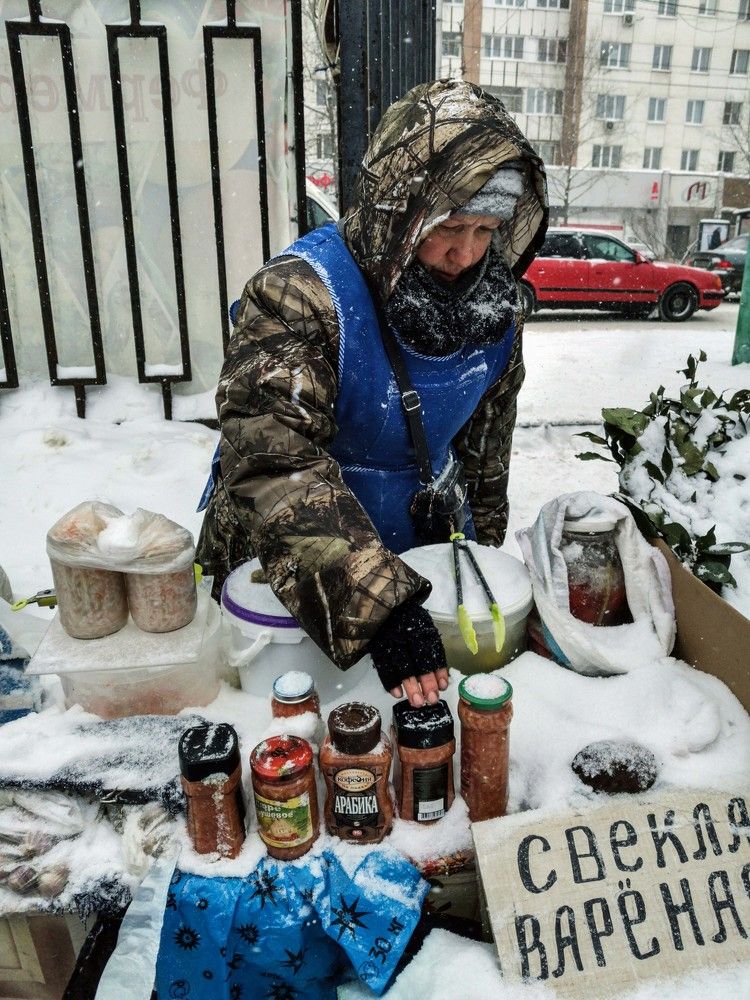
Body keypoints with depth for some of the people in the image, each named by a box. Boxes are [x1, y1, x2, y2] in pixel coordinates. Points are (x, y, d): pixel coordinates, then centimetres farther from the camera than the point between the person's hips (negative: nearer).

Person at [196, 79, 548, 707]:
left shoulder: (494, 308, -7)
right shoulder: (299, 295, -27)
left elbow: (486, 451, 6)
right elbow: (277, 470, -37)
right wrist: (379, 607, -44)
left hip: (424, 570, 5)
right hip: (287, 583, -4)